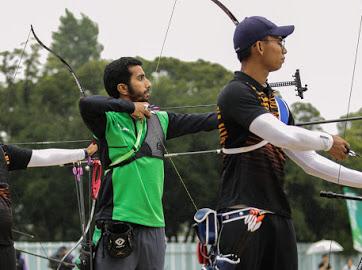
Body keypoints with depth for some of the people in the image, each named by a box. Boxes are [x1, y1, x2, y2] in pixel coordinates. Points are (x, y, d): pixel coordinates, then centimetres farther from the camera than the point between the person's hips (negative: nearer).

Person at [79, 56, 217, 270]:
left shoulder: (159, 120, 15)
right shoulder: (109, 120, -4)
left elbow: (201, 122, 17)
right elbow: (87, 104, -23)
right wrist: (129, 106, -14)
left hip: (154, 226, 6)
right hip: (118, 226, -6)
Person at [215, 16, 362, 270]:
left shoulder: (277, 103, 20)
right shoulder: (235, 93, -7)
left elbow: (309, 161, 20)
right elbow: (283, 136, -20)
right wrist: (328, 141, -5)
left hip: (279, 215, 8)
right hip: (242, 217, -8)